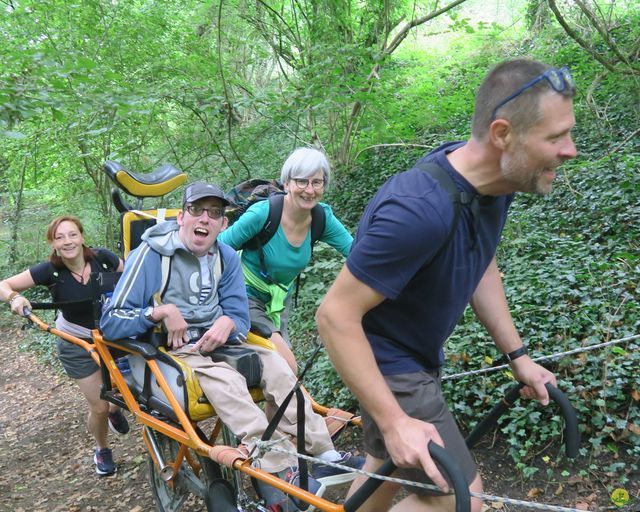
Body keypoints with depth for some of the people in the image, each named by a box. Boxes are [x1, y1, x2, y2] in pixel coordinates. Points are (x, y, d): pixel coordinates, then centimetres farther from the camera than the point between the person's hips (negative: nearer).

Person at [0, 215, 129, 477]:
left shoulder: (102, 258, -18)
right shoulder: (50, 270, -21)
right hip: (76, 345, -2)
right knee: (99, 407, 0)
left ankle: (115, 410, 42)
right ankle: (102, 450, 31)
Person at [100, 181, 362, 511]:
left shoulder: (226, 257, 6)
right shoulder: (152, 254, -10)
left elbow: (240, 316, 5)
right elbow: (111, 322, -11)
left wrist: (227, 323, -18)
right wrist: (161, 311, -23)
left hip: (217, 341, 6)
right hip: (173, 349, -5)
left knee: (275, 364, -20)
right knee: (226, 380, -34)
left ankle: (323, 455, -20)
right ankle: (279, 474, -40)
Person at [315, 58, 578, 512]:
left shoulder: (495, 183, -10)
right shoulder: (419, 210, -37)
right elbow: (335, 315, -31)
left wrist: (517, 355, 8)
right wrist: (394, 421, -29)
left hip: (421, 356, 8)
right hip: (389, 367, -8)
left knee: (389, 464, 25)